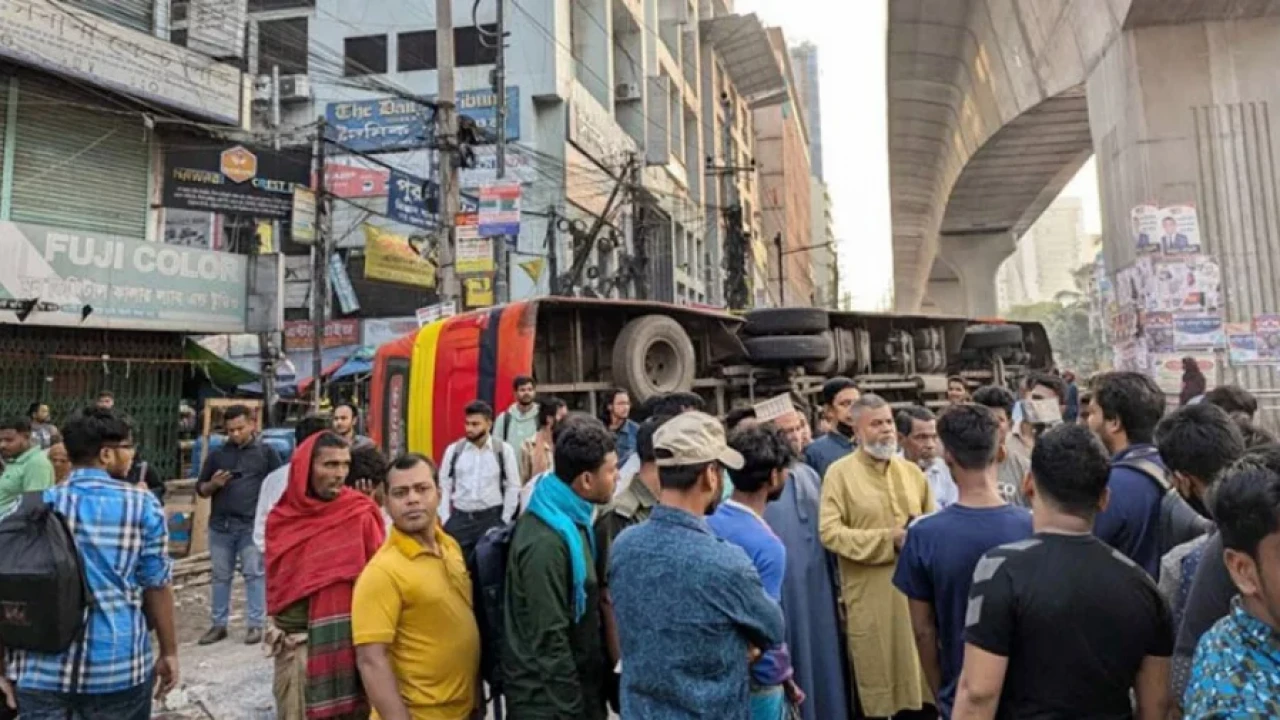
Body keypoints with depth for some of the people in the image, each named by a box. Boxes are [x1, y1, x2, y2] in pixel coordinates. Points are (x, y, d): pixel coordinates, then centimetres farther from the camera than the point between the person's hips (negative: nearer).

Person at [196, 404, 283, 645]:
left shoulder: (266, 452, 2)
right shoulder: (217, 454, 11)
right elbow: (201, 489, 16)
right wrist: (213, 484, -7)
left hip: (253, 525, -3)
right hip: (220, 525, 4)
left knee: (254, 574, -1)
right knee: (220, 576, 10)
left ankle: (255, 625, 5)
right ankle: (218, 624, 20)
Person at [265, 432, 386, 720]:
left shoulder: (361, 515, -9)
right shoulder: (283, 518, 2)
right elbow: (275, 577, 13)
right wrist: (276, 624, 8)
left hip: (344, 637, -3)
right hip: (294, 640, 3)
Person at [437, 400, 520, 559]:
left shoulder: (504, 450, -2)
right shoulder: (453, 450, 2)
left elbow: (513, 487, 2)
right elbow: (444, 487, 6)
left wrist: (504, 520, -1)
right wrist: (445, 521, 1)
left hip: (491, 517, -1)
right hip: (459, 518, 2)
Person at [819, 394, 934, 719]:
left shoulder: (912, 471, 11)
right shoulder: (840, 472, -5)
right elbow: (830, 532, -13)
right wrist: (889, 539, -16)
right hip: (870, 597, -4)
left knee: (920, 668, 11)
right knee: (878, 677, 6)